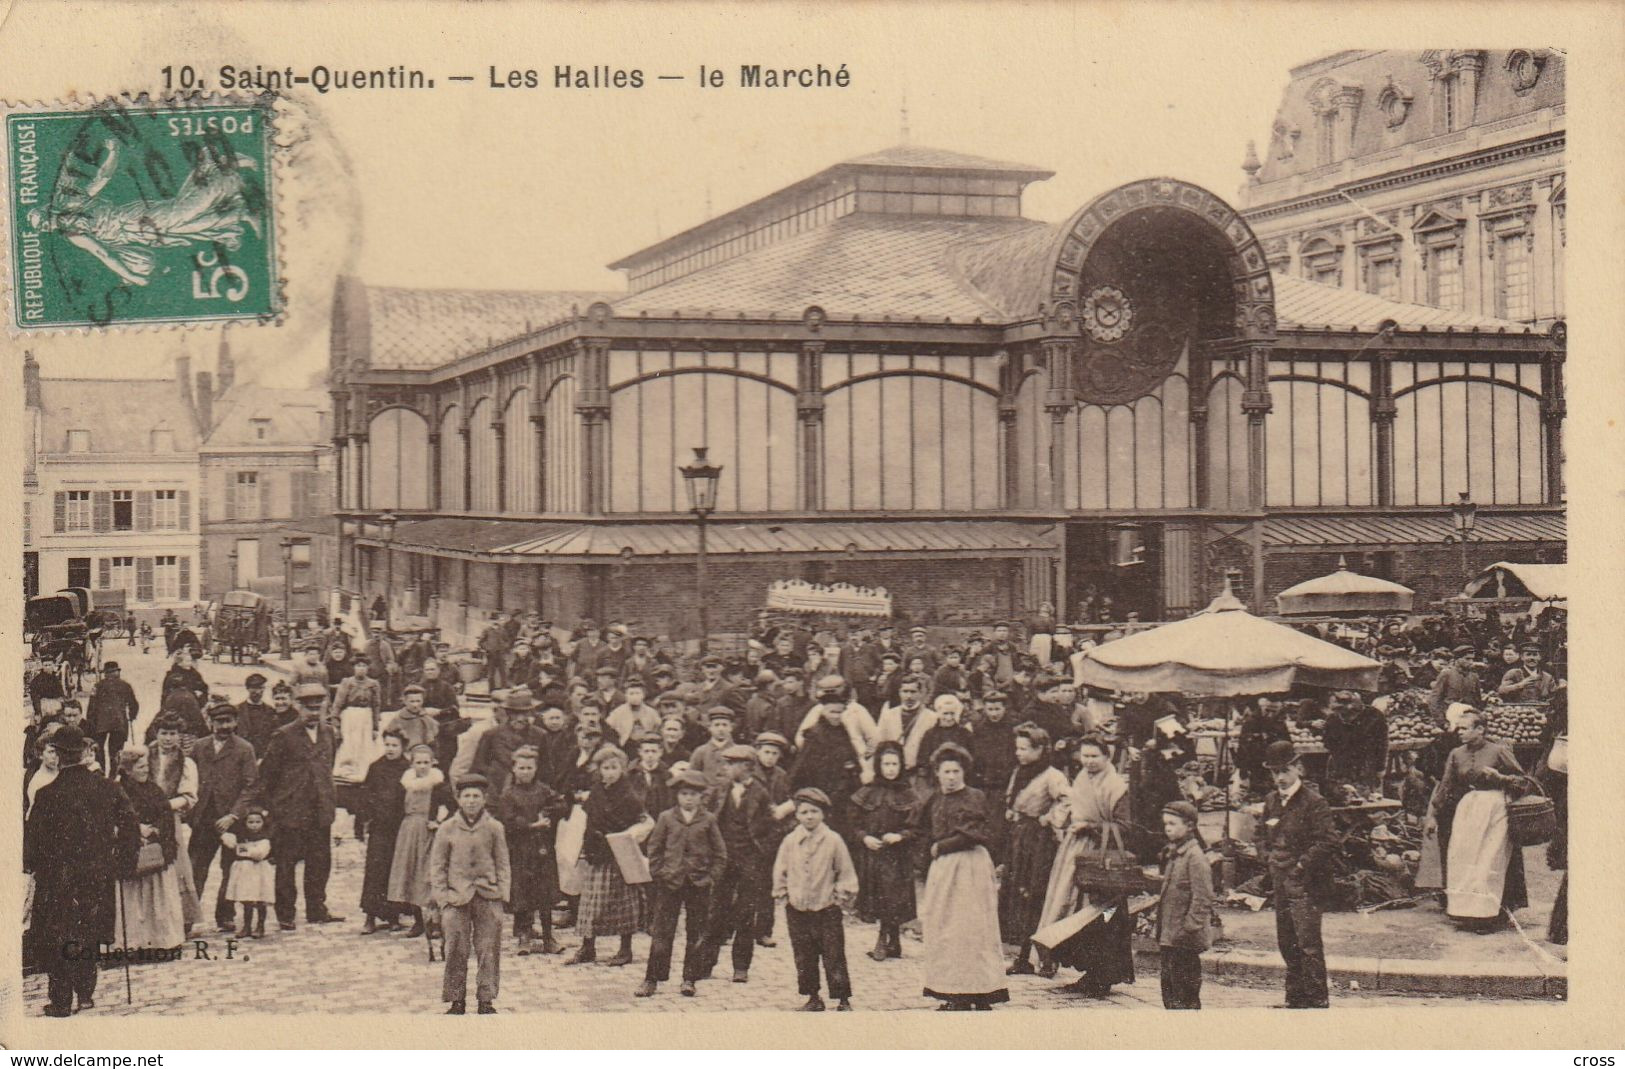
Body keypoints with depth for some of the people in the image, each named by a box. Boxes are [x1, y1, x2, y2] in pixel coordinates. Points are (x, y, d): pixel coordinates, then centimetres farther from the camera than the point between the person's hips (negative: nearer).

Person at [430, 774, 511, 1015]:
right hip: (457, 897, -1)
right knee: (456, 951, -1)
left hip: (488, 896, 1)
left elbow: (503, 864, 10)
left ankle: (486, 999, 9)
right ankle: (457, 1001, 9)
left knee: (488, 950, 1)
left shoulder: (494, 828, 5)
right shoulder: (446, 829, 3)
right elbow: (437, 866, 6)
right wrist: (442, 896, -3)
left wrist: (502, 893, 0)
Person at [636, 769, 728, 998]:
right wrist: (657, 874, -2)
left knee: (696, 934, 6)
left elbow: (720, 852, 5)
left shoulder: (708, 820, 2)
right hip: (669, 882, -1)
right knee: (662, 932, 0)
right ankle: (652, 979, 6)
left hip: (700, 883, 1)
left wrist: (713, 878, -2)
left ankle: (690, 979, 15)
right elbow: (654, 848, 6)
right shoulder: (666, 818, 2)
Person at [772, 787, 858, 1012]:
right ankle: (813, 998, 19)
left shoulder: (833, 841, -6)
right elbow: (780, 871, 11)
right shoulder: (790, 841, 1)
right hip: (797, 909, 3)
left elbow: (846, 872, 1)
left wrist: (841, 896, -3)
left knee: (834, 957, -1)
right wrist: (782, 894, 6)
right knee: (804, 958, 8)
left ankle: (843, 999, 7)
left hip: (827, 908, -3)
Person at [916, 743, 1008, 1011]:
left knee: (969, 927, -7)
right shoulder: (935, 799, 12)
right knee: (941, 927, 6)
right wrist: (933, 846, 7)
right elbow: (921, 828, 24)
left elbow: (970, 837, -15)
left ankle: (979, 995, -5)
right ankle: (953, 993, 11)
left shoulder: (974, 798, -7)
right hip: (942, 868, 7)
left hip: (969, 865, -7)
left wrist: (941, 846, -8)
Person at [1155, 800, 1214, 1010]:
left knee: (1186, 993, -4)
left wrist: (1188, 930, -20)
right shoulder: (1172, 854, 13)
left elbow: (1202, 900, -18)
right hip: (1170, 938, 9)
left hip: (1186, 940, -9)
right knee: (1169, 986, 13)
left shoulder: (1195, 857, -15)